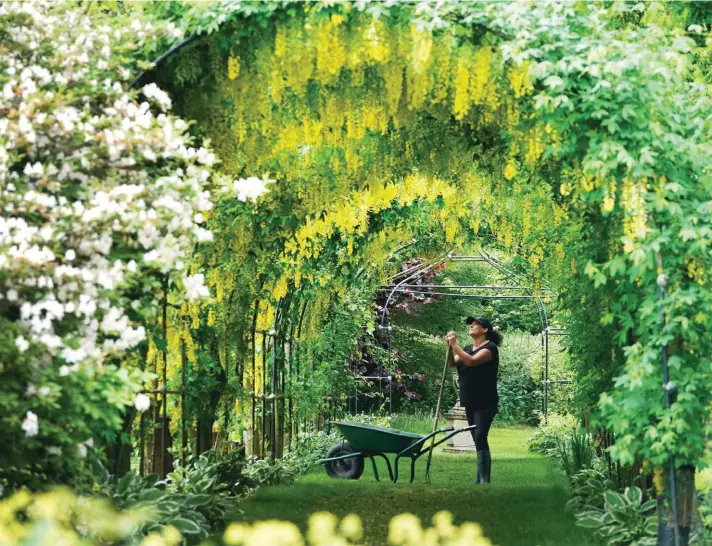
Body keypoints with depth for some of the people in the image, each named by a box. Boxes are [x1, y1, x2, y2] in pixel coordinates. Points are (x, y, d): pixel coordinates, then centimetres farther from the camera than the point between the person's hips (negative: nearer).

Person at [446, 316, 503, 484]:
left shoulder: (490, 347, -10)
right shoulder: (468, 349, 15)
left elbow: (471, 361, -25)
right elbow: (452, 363, 4)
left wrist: (455, 344, -22)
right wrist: (449, 346, -11)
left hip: (485, 403, -8)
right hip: (470, 402, 8)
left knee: (480, 438, -16)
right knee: (478, 440, 10)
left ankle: (485, 480, -20)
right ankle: (480, 479, 15)